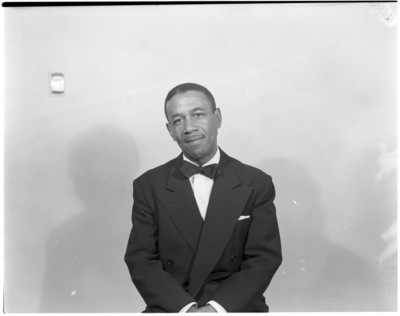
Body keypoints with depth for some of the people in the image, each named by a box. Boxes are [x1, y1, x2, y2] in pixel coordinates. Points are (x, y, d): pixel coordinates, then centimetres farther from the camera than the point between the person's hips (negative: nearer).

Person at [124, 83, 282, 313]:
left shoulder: (257, 184, 3)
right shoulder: (149, 186, 4)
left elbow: (264, 258, -1)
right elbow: (141, 261, -1)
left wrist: (217, 308, -14)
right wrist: (185, 308, -15)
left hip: (236, 306, 1)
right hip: (172, 308, 0)